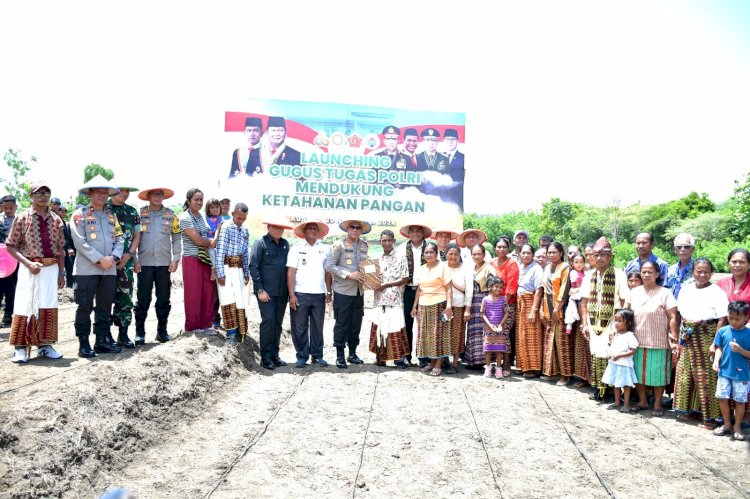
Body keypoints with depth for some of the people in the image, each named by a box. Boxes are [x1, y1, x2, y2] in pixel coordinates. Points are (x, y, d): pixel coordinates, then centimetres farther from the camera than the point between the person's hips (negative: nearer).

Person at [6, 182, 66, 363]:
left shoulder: (56, 220, 7)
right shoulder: (22, 218, -3)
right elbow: (11, 246, -2)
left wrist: (61, 273, 7)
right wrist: (28, 263, -14)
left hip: (51, 268, 3)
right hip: (29, 268, -3)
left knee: (48, 307, 6)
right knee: (25, 306, -2)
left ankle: (44, 345, 17)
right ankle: (20, 347, 8)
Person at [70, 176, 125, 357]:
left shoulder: (111, 216, 15)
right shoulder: (79, 215, -1)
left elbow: (119, 240, 9)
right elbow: (80, 242, -10)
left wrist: (113, 257, -9)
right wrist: (100, 259, -15)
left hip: (109, 269, 5)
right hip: (87, 269, -5)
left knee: (105, 307, 9)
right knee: (85, 308, -1)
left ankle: (102, 341, 18)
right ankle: (84, 344, 6)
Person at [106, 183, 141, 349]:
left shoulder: (132, 212, 11)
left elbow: (137, 235, 13)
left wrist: (129, 255, -2)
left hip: (126, 261, 4)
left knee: (126, 298, 4)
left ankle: (123, 334, 13)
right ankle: (106, 334, 12)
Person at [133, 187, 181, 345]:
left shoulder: (170, 215, 7)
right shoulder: (139, 214, 2)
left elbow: (177, 238, 8)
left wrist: (175, 259, -1)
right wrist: (134, 259, -4)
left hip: (164, 263, 2)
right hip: (144, 263, -2)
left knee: (164, 299, 6)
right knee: (143, 299, 1)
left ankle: (162, 331, 16)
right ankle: (140, 332, 9)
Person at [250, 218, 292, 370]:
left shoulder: (285, 244, 11)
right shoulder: (260, 243, -4)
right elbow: (253, 267, -8)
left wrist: (290, 290, 11)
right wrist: (260, 290, -13)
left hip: (282, 292, 5)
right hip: (266, 291, -5)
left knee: (278, 323, 10)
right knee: (268, 321, -7)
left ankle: (275, 354, 19)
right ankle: (265, 357, 2)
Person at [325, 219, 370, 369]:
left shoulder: (365, 246, 9)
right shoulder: (339, 244, -7)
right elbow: (329, 266, -10)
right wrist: (349, 274, -16)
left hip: (359, 290, 5)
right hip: (343, 290, -5)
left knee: (356, 323, 10)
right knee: (341, 323, 1)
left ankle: (352, 353, 24)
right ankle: (340, 355, 11)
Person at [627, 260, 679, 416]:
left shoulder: (665, 293, -5)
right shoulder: (634, 292, 7)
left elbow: (673, 317, -7)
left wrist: (674, 338, -13)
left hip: (658, 342, -4)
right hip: (637, 341, 4)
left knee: (657, 373, 4)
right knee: (638, 373, 11)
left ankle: (657, 404, 18)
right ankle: (642, 401, 27)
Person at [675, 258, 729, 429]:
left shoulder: (716, 291, -7)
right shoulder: (686, 289, 9)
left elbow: (722, 319, -11)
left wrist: (715, 343, -17)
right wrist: (680, 337, 7)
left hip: (707, 337, -5)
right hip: (687, 336, 5)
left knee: (706, 377, -2)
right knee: (685, 374, 10)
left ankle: (709, 416, 8)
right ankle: (688, 409, 24)